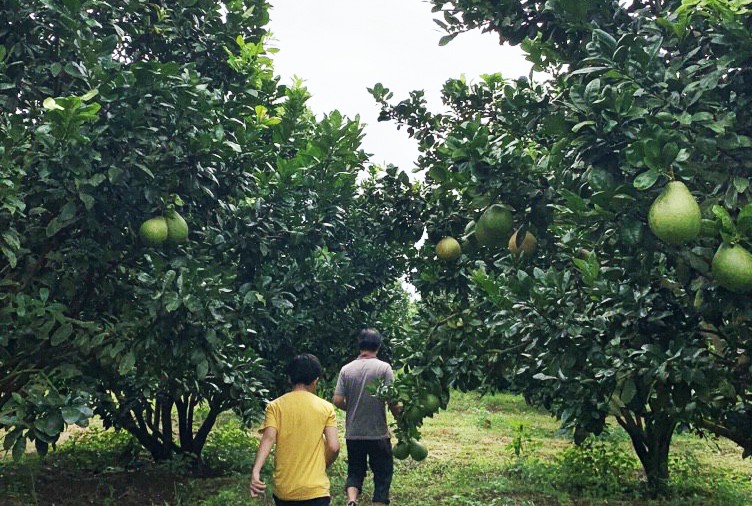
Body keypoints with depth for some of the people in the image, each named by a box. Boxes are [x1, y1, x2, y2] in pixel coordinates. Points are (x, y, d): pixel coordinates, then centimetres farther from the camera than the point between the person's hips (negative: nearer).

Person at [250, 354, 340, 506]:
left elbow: (268, 438, -14)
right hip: (315, 490, -2)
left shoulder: (276, 406, 1)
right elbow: (333, 446, -6)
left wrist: (255, 471, -23)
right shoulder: (326, 407, -1)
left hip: (284, 489, 2)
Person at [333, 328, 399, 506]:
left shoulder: (347, 369, -1)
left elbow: (337, 401, -4)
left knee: (355, 471, 17)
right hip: (378, 433, -3)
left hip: (353, 433, 3)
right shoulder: (383, 368, -10)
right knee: (383, 473, 13)